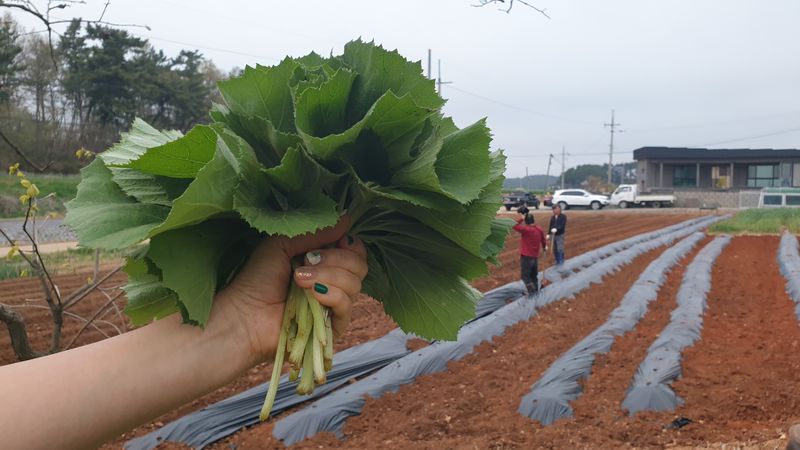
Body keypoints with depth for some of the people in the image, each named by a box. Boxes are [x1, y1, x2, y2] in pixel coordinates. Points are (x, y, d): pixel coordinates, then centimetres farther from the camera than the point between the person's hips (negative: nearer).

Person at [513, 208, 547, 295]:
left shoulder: (526, 229, -21)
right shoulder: (539, 229, 2)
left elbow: (515, 226, -27)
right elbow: (543, 239, 17)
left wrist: (521, 219, -20)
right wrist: (545, 246, 37)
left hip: (526, 256, -7)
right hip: (535, 256, 7)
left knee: (525, 275, 3)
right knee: (534, 275, 20)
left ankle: (531, 290, -4)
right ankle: (535, 290, 28)